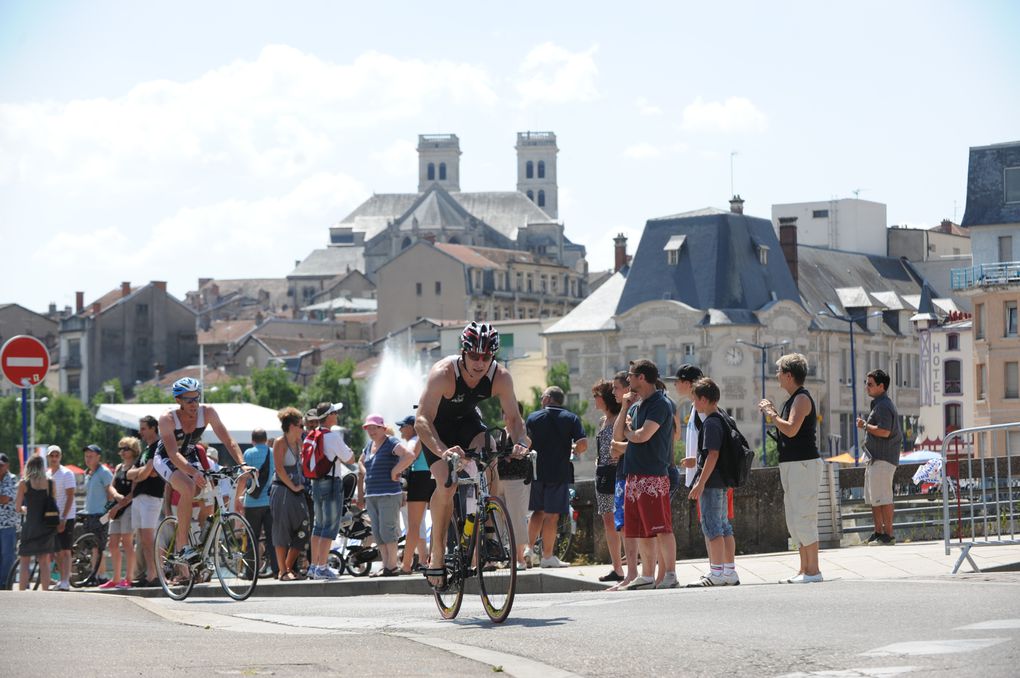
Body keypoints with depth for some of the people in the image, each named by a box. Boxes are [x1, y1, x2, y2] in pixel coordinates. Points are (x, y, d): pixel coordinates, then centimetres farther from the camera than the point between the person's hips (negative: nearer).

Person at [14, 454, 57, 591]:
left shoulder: (24, 484, -6)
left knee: (24, 563, 5)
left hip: (31, 525, -2)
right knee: (44, 562, 8)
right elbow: (54, 504, 6)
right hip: (46, 526, 2)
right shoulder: (51, 483, 1)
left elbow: (18, 507, -3)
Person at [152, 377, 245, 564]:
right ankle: (183, 547, -30)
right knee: (189, 488, -33)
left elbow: (228, 441, -21)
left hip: (190, 459, 5)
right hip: (166, 460, -5)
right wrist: (194, 473, -55)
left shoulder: (207, 412, -20)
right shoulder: (167, 419, -29)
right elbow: (173, 454, -39)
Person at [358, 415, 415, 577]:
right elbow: (360, 462, 36)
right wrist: (366, 475, 17)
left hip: (388, 495, -9)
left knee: (387, 530, -10)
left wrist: (394, 472, -19)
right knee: (377, 533, 7)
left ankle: (392, 566, -6)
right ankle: (386, 565, 12)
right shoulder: (369, 445, 16)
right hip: (371, 495, 9)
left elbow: (409, 455, -26)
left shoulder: (391, 443, -9)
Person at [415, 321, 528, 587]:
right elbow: (422, 420, -42)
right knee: (446, 485, -21)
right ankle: (437, 556, -7)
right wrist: (442, 451, -58)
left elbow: (513, 417, -17)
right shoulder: (443, 373, -36)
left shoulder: (500, 377, -24)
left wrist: (520, 441, -39)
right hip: (437, 425, -3)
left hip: (467, 420, 3)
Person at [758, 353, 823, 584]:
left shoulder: (802, 398, -12)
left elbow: (791, 430, -24)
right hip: (792, 465, 11)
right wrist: (774, 414, 10)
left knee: (803, 518, -10)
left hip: (804, 464, -11)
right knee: (794, 521, 12)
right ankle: (805, 569, 16)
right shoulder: (793, 399, 18)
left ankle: (813, 571, -8)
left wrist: (771, 414, -12)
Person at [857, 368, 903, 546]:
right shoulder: (878, 404, 19)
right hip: (875, 458, 11)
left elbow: (884, 431, -25)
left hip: (883, 459, -11)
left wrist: (865, 425, -14)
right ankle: (878, 532, 20)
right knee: (873, 498, 15)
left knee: (882, 497, -10)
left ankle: (888, 535, -9)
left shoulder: (883, 406, -14)